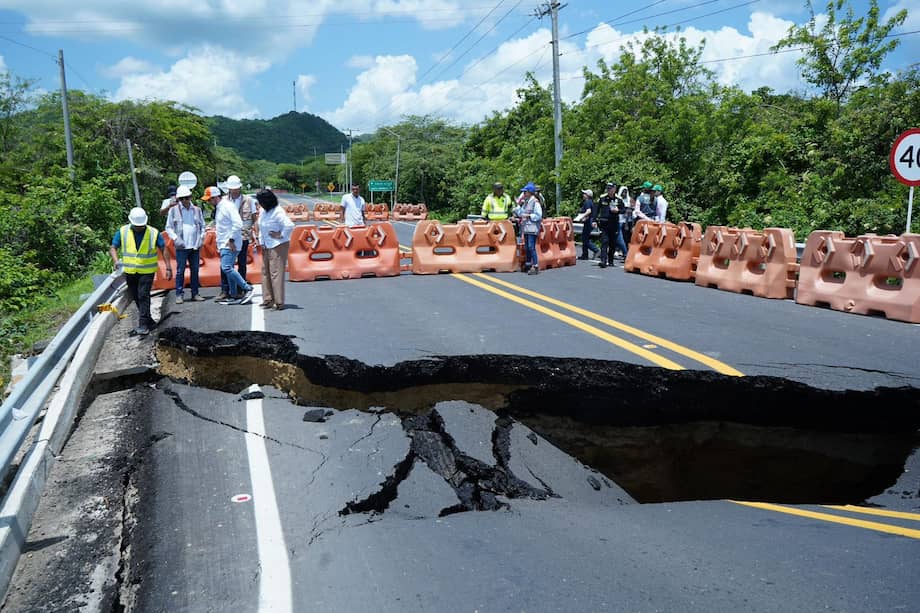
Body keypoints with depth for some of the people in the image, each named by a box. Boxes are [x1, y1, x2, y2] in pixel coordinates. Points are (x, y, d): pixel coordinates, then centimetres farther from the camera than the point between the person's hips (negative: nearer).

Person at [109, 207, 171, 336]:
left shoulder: (153, 233, -7)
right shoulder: (123, 232, -3)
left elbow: (163, 249, -3)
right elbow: (113, 248, 0)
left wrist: (168, 267, -8)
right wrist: (116, 260, -21)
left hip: (146, 271, -4)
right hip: (130, 271, 4)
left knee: (143, 296, -12)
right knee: (135, 297, 12)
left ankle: (143, 325, -8)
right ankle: (148, 320, 27)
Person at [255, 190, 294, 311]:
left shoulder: (278, 212, -19)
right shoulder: (264, 211, 8)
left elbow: (290, 226, -29)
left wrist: (281, 236, -18)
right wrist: (261, 242, 10)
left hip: (278, 246, -9)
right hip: (267, 247, 9)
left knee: (276, 273, -9)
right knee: (265, 272, 10)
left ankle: (279, 302, -5)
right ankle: (268, 300, 17)